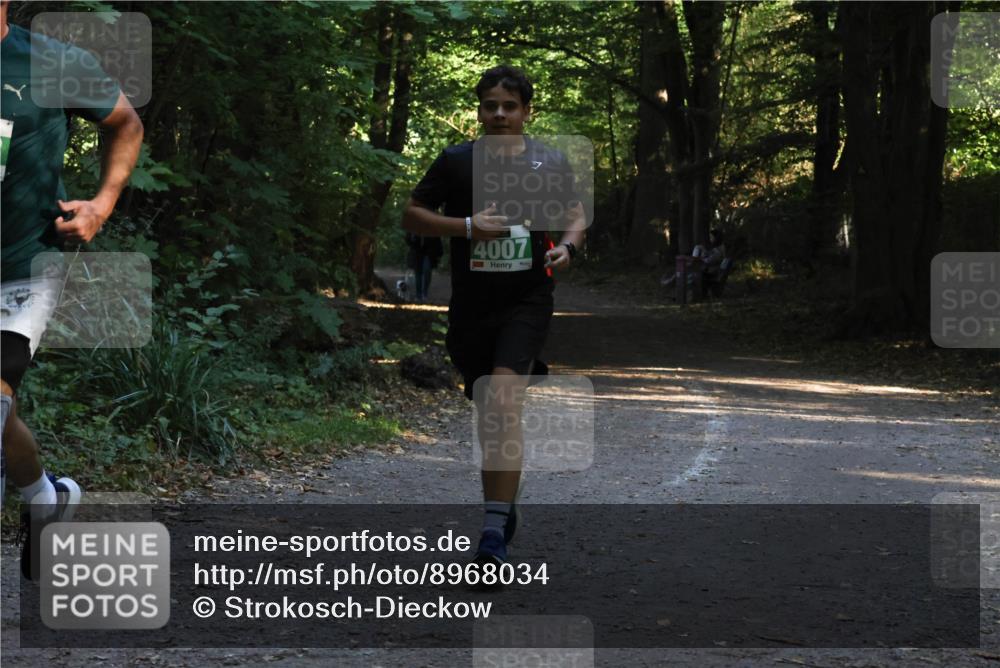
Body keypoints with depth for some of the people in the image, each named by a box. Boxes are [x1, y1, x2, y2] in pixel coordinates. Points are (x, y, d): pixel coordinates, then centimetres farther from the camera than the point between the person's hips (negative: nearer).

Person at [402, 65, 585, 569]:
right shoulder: (456, 162, 2)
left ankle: (494, 535, -25)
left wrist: (568, 245, -4)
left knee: (504, 403, -20)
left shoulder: (550, 163, 4)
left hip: (528, 302, -2)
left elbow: (576, 213, 19)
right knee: (487, 413, 12)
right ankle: (504, 505, 37)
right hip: (471, 305, 2)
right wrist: (467, 226, -11)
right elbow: (411, 215, 5)